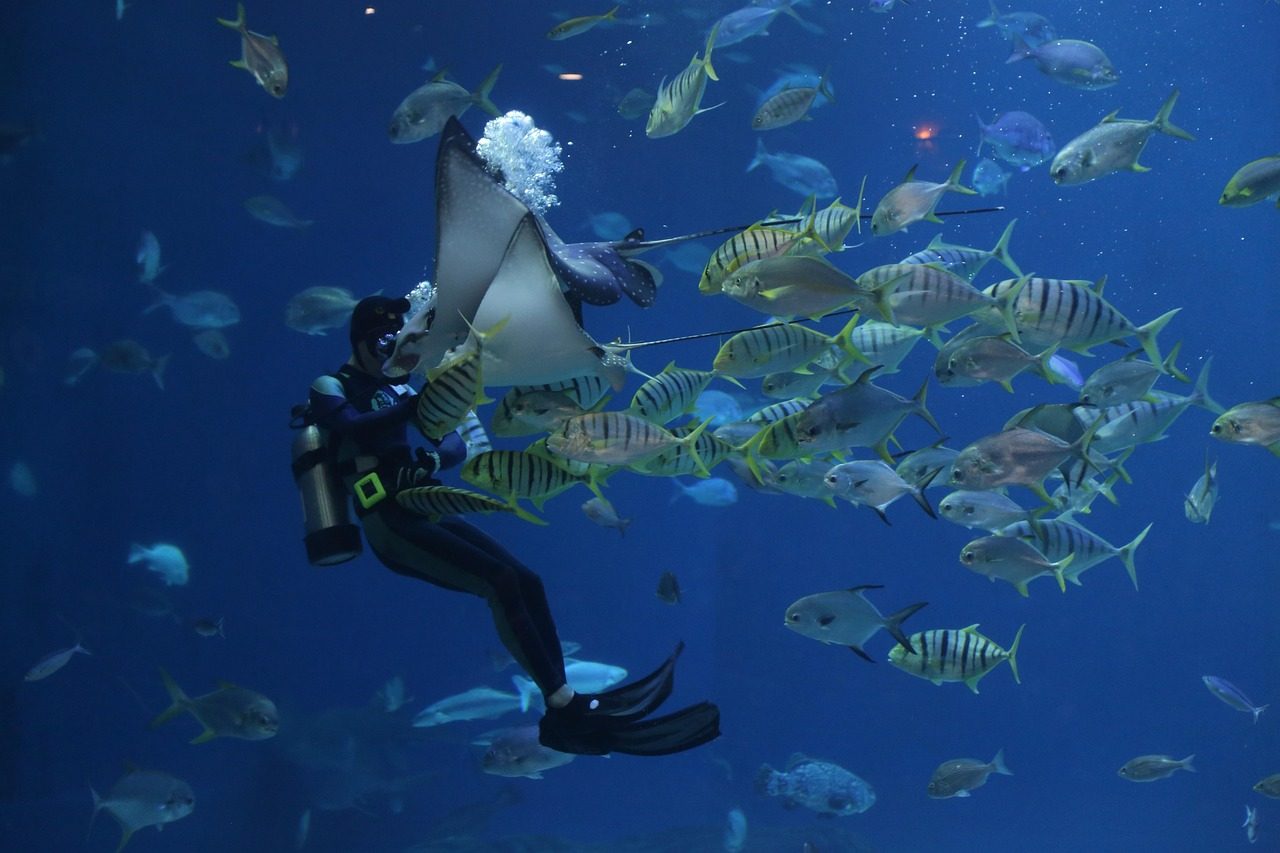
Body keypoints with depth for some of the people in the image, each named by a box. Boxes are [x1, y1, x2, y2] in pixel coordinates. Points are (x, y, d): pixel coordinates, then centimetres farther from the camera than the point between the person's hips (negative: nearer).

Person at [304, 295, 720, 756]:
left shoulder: (396, 390, 21)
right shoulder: (330, 389, -1)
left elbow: (456, 445, 11)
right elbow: (355, 427, -26)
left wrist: (432, 458, -12)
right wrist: (418, 404, -35)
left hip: (427, 515, 8)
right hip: (392, 526, -8)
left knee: (526, 582, -6)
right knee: (501, 582, -22)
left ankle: (563, 713, -7)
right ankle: (567, 706, -21)